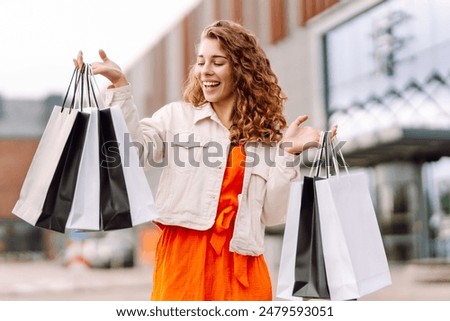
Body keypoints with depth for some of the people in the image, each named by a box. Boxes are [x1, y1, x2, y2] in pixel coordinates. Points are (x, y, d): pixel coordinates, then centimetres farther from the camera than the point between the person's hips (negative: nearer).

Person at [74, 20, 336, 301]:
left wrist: (288, 154, -4)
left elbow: (271, 214, 4)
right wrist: (119, 85, -15)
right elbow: (135, 147, -11)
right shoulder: (177, 115, 9)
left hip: (240, 264, 1)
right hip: (183, 255, 0)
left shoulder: (268, 133, 9)